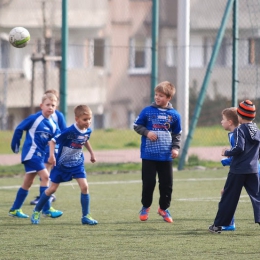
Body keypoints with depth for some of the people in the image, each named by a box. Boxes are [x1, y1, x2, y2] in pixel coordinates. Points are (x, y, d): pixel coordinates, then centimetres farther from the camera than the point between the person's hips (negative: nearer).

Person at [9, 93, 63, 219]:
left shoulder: (53, 124, 6)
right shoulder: (34, 119, -12)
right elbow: (19, 129, -5)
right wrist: (15, 145, 0)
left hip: (40, 155, 8)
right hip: (31, 153, -8)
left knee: (28, 182, 14)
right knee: (45, 176, -17)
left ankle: (15, 209, 25)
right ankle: (46, 209, -16)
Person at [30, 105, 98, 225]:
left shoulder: (87, 131, -8)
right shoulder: (69, 131, -27)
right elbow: (53, 141, -23)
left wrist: (91, 153, 22)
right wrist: (51, 155, -35)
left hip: (77, 164, 4)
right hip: (62, 164, -4)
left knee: (84, 186, -12)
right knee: (52, 189, 5)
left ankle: (86, 216, -2)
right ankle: (37, 211, 24)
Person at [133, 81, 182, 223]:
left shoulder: (174, 115, 1)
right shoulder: (147, 111, -4)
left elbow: (177, 134, 11)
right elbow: (137, 125, 4)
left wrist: (175, 148, -1)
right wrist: (146, 132, -13)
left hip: (166, 156, 1)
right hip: (149, 155, -1)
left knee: (167, 184, 5)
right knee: (148, 183, 2)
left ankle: (164, 208, 23)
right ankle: (145, 207, 22)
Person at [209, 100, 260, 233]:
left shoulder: (239, 130, -11)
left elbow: (239, 148, -21)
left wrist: (227, 152, -6)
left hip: (238, 170, -5)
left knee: (229, 197, 2)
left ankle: (218, 225, 9)